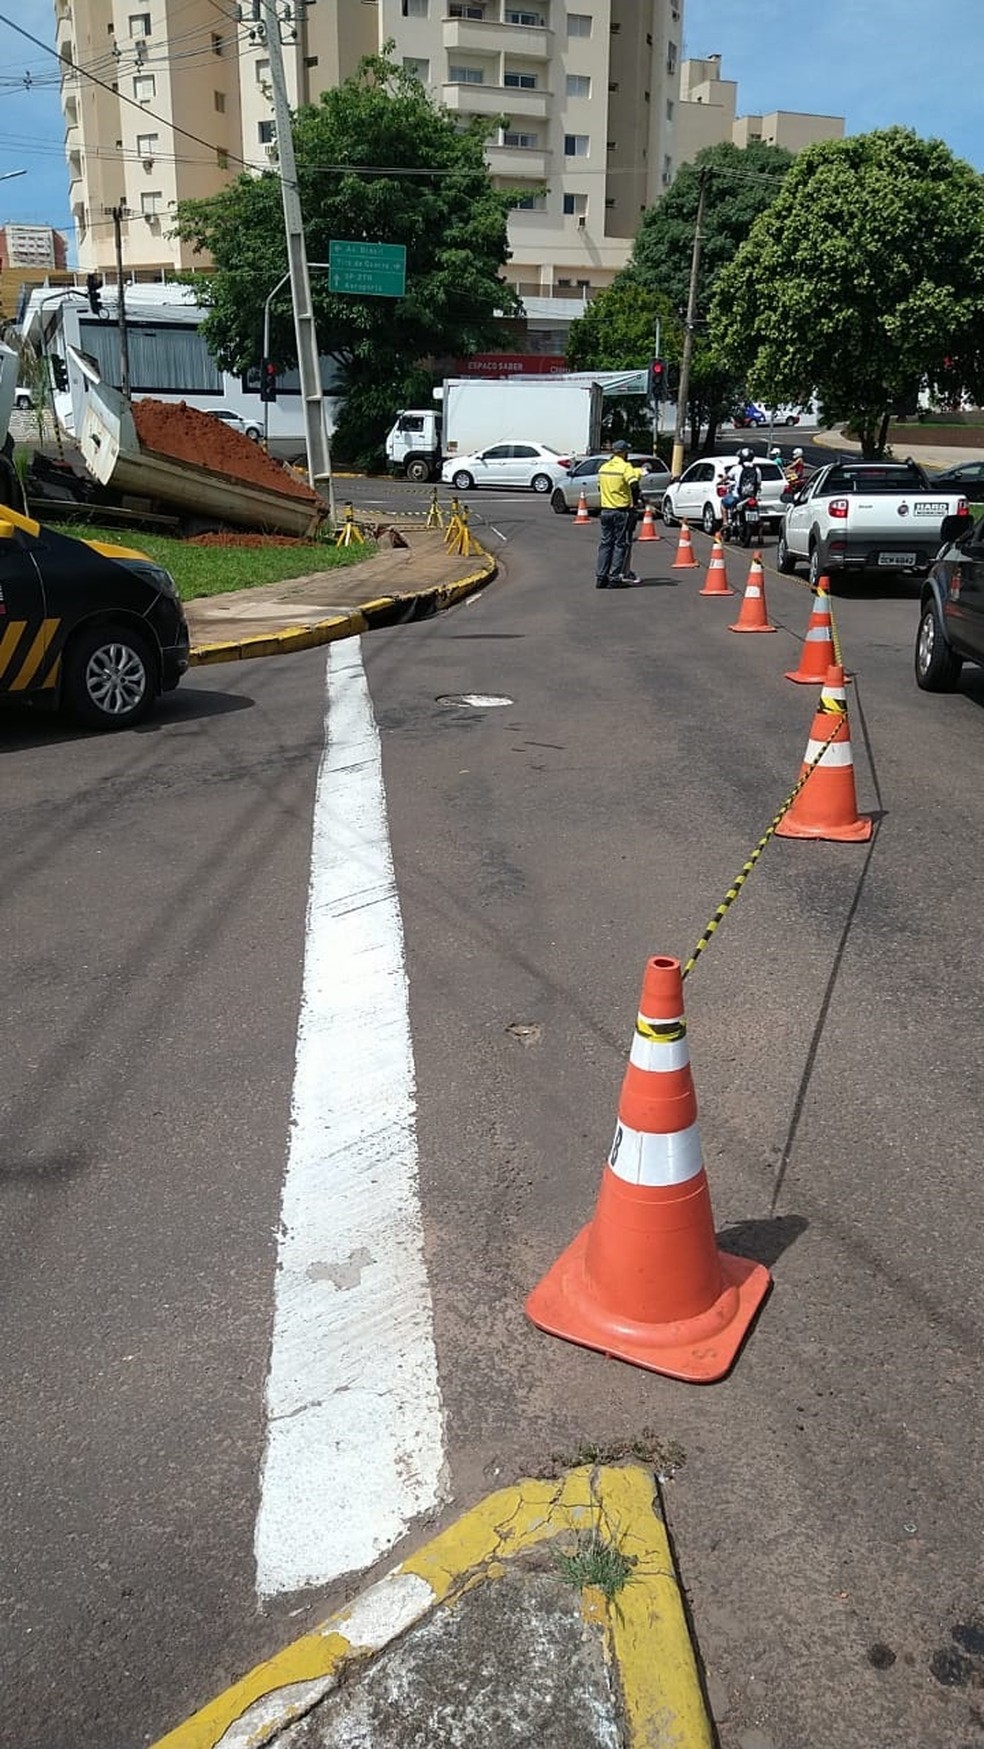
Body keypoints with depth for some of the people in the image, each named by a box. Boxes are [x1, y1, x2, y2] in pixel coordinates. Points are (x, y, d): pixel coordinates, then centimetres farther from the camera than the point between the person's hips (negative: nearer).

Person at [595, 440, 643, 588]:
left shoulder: (603, 467, 9)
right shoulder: (625, 467, -11)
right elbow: (634, 485, -24)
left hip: (605, 510, 6)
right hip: (622, 510, -6)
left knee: (605, 543, 11)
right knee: (621, 544, 1)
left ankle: (600, 577, 8)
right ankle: (615, 578, -2)